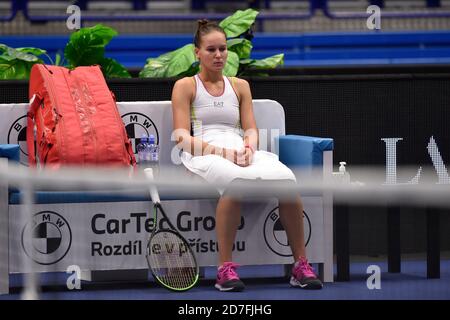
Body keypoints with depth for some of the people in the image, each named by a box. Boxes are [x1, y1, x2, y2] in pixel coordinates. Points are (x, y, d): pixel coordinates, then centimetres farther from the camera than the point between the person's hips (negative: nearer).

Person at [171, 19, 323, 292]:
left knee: (286, 177, -31)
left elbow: (251, 129, 17)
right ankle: (225, 268, -37)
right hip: (204, 155, -4)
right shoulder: (185, 86, 12)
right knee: (236, 180, -42)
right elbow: (182, 137, 1)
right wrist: (221, 151, -15)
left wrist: (248, 147, -8)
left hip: (241, 153, 4)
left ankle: (301, 265, -25)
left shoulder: (240, 86, 25)